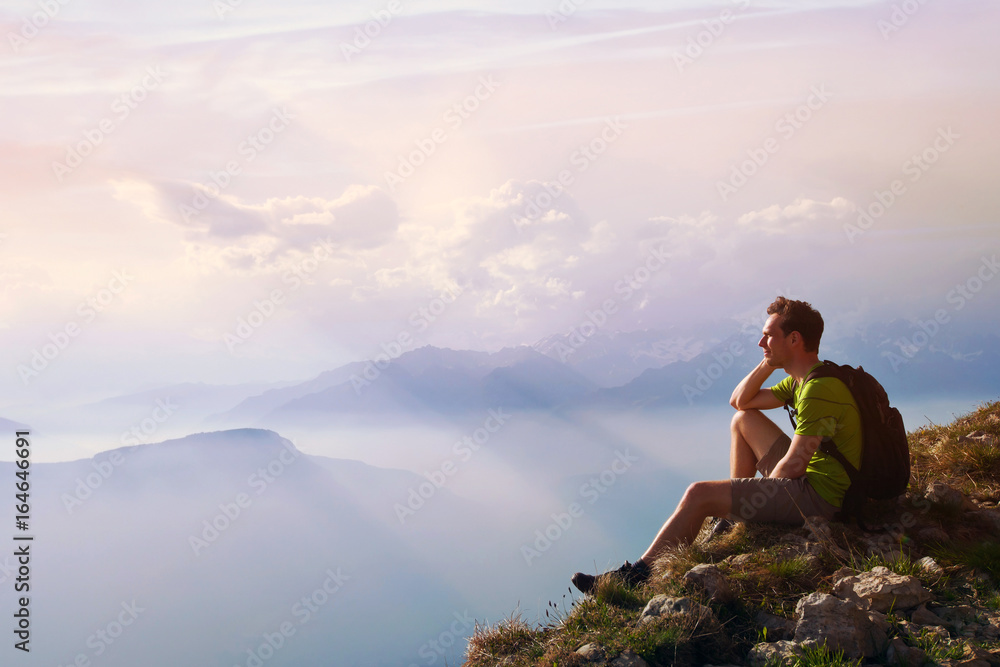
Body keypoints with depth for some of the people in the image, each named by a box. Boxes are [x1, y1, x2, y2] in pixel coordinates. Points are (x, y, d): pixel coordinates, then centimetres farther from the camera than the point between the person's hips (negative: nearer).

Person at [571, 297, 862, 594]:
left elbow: (792, 466, -22)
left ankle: (638, 574, -6)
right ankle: (734, 516, 19)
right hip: (809, 477, 10)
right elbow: (739, 400, 18)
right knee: (743, 419, 19)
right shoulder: (802, 378, 10)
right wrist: (768, 364, 2)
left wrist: (760, 497, -4)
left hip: (818, 497, -10)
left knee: (699, 494, -16)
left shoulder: (818, 390, -23)